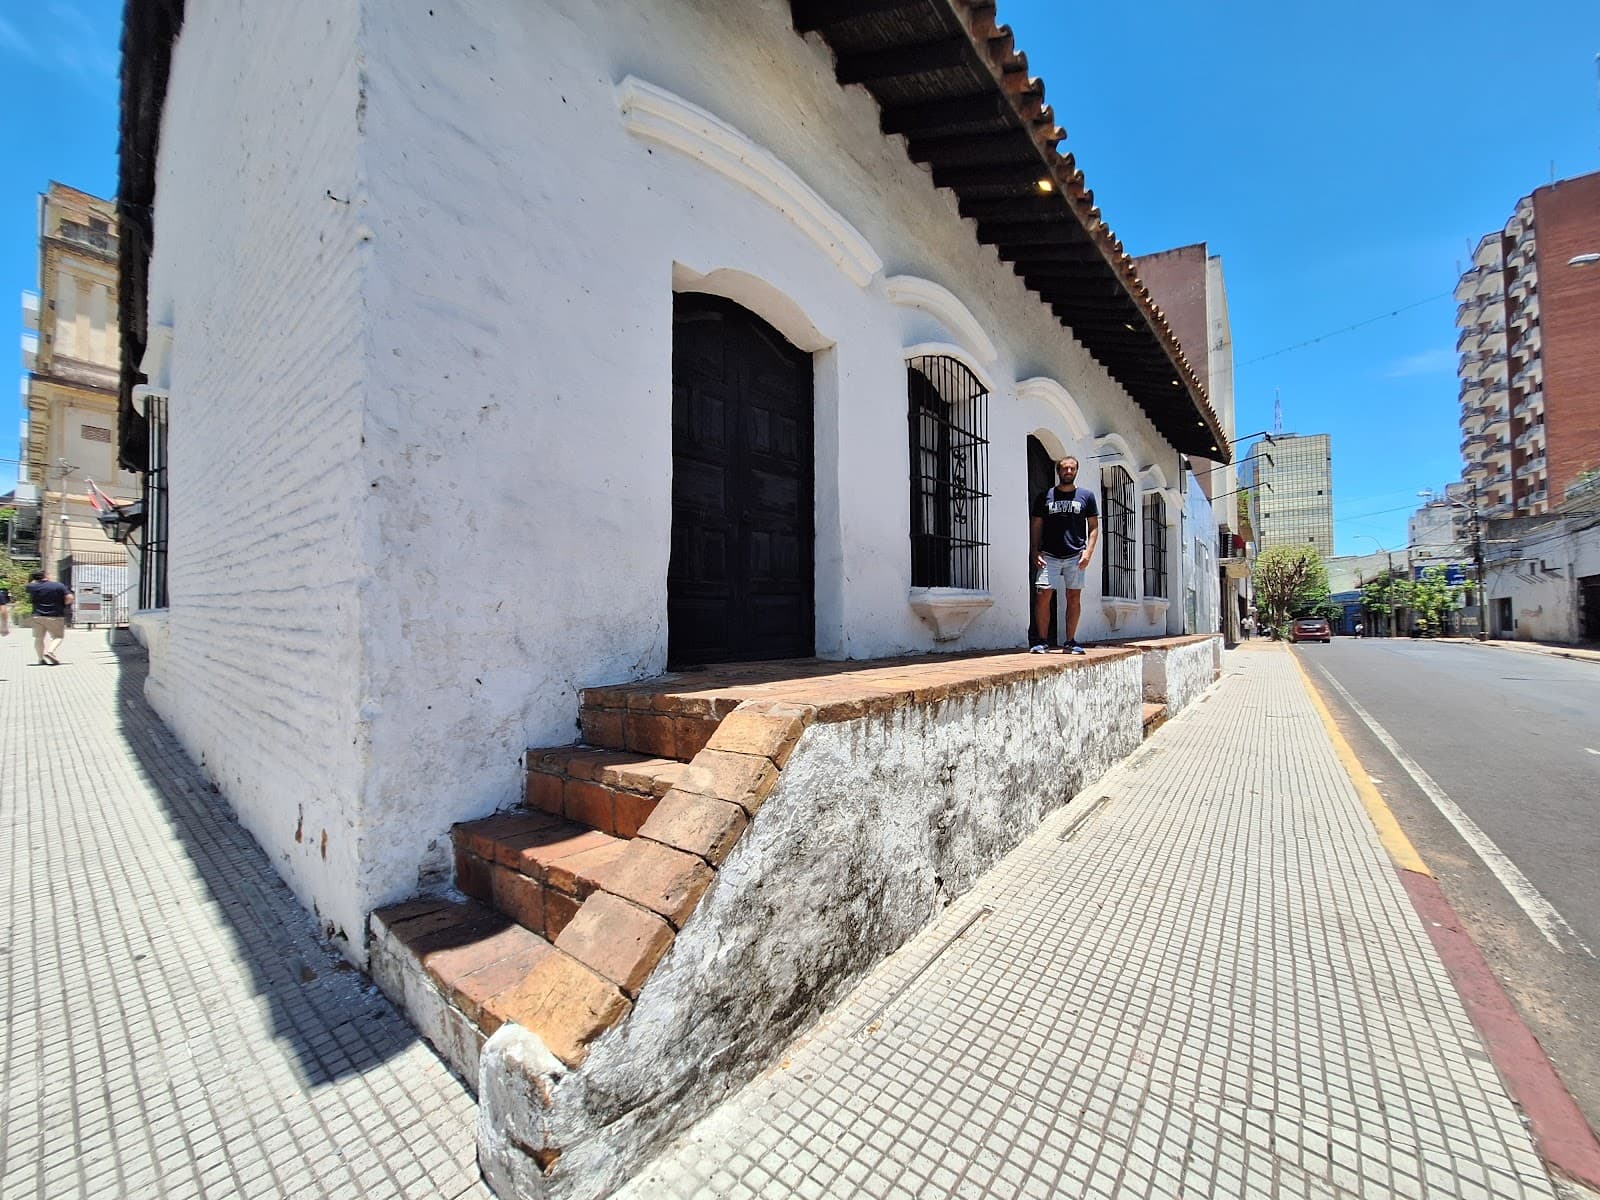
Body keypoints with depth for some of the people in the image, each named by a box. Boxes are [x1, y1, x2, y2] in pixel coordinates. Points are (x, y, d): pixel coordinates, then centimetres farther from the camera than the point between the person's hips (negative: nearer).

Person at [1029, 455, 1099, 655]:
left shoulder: (1086, 495, 10)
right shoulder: (1045, 496, 9)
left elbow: (1094, 527, 8)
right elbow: (1036, 526, 9)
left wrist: (1088, 552, -5)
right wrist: (1035, 552, -3)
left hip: (1075, 556, 1)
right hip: (1049, 556, -1)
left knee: (1074, 598, 4)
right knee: (1042, 595, -9)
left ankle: (1070, 642, 12)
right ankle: (1042, 641, 0)